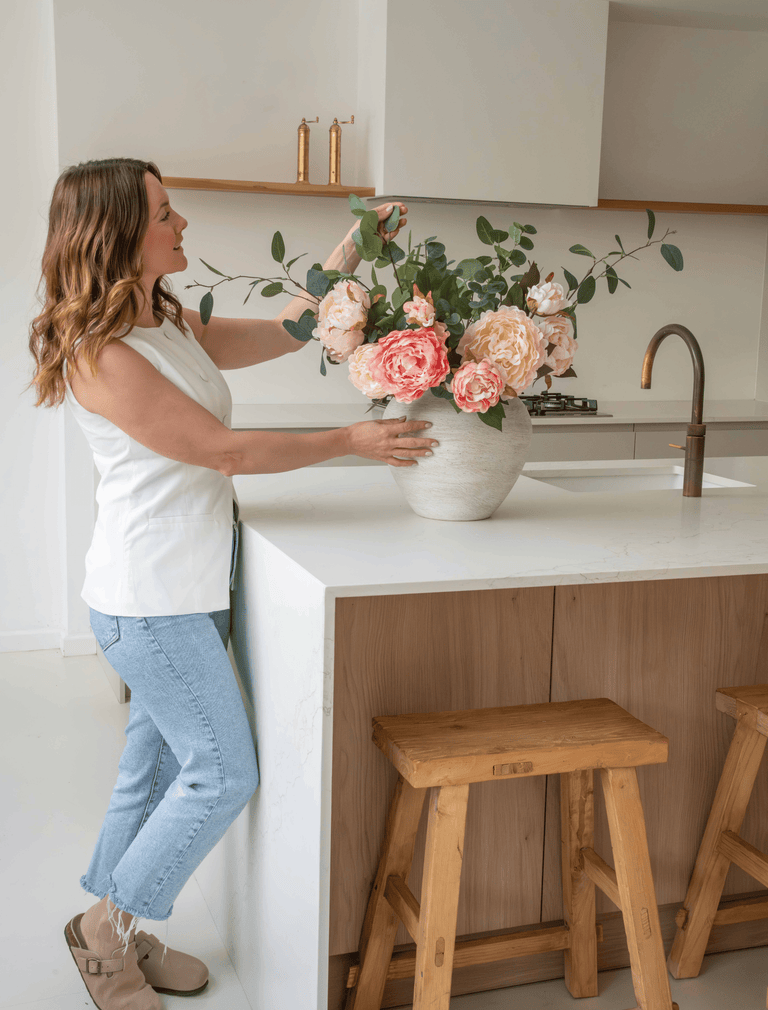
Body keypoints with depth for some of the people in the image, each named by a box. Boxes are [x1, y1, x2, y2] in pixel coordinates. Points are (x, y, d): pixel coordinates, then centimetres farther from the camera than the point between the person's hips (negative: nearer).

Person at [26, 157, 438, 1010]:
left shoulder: (170, 324, 9)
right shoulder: (101, 355, -19)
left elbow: (279, 334, 16)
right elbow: (225, 451, -19)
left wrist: (348, 254, 9)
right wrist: (350, 441, -12)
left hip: (189, 588, 9)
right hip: (151, 597, -9)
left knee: (156, 765, 17)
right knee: (225, 773, -2)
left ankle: (116, 936, 33)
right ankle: (106, 925, 18)